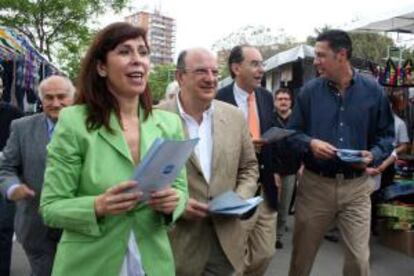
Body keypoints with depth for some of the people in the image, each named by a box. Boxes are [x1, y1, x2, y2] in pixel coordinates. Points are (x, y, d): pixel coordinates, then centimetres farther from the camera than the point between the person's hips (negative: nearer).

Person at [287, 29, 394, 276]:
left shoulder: (374, 90, 0)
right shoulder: (309, 91, 0)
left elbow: (386, 134, 6)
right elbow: (293, 132, 4)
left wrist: (373, 155, -14)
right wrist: (310, 143, -17)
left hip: (357, 186, 0)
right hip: (315, 184, 1)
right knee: (302, 252, 14)